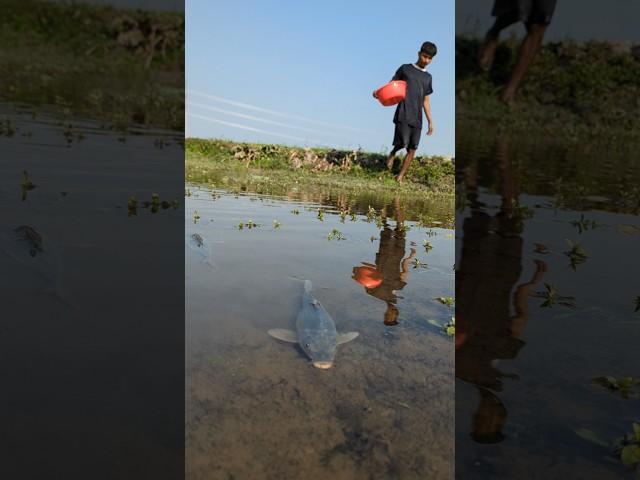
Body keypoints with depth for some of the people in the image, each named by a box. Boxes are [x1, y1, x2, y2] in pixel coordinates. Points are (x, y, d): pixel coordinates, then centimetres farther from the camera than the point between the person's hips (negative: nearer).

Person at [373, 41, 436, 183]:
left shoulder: (428, 77, 19)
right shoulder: (405, 68, 8)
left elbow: (426, 101, 20)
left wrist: (430, 121, 16)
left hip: (417, 118, 4)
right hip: (403, 114, -4)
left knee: (412, 148, -2)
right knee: (403, 142, -20)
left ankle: (401, 176, 7)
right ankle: (393, 153, 14)